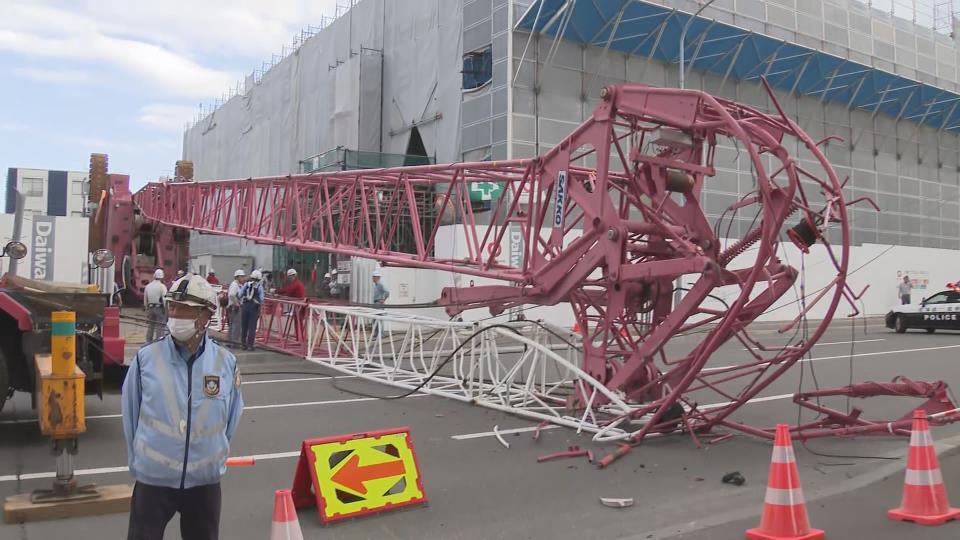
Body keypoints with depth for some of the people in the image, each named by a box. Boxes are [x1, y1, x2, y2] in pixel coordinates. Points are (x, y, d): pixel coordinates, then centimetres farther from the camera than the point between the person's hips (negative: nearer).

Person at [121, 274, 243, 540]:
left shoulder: (226, 362, -6)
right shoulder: (146, 358, -9)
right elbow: (130, 416, 2)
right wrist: (138, 462, 8)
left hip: (205, 481, 1)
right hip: (152, 479, -1)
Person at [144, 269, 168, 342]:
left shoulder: (148, 286, 8)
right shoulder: (162, 286, -10)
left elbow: (145, 300, 12)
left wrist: (147, 309, 20)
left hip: (150, 308, 6)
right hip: (160, 309, -6)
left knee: (150, 326, 15)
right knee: (159, 327, -3)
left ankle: (148, 342, 19)